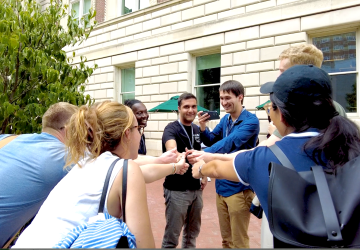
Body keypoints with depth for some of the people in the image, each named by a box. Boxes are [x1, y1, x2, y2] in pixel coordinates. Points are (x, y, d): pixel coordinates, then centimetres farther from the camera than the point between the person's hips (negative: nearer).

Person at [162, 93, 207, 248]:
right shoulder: (171, 129, -15)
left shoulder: (197, 130, 5)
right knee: (172, 235, 6)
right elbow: (171, 150, -38)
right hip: (177, 189, -6)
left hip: (196, 189, 6)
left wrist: (204, 175, 8)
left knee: (192, 232, 19)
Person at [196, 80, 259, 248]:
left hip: (238, 188, -6)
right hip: (221, 186, 7)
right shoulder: (225, 119, 6)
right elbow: (211, 141, 11)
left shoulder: (250, 121, -15)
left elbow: (230, 142, -29)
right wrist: (203, 127, -9)